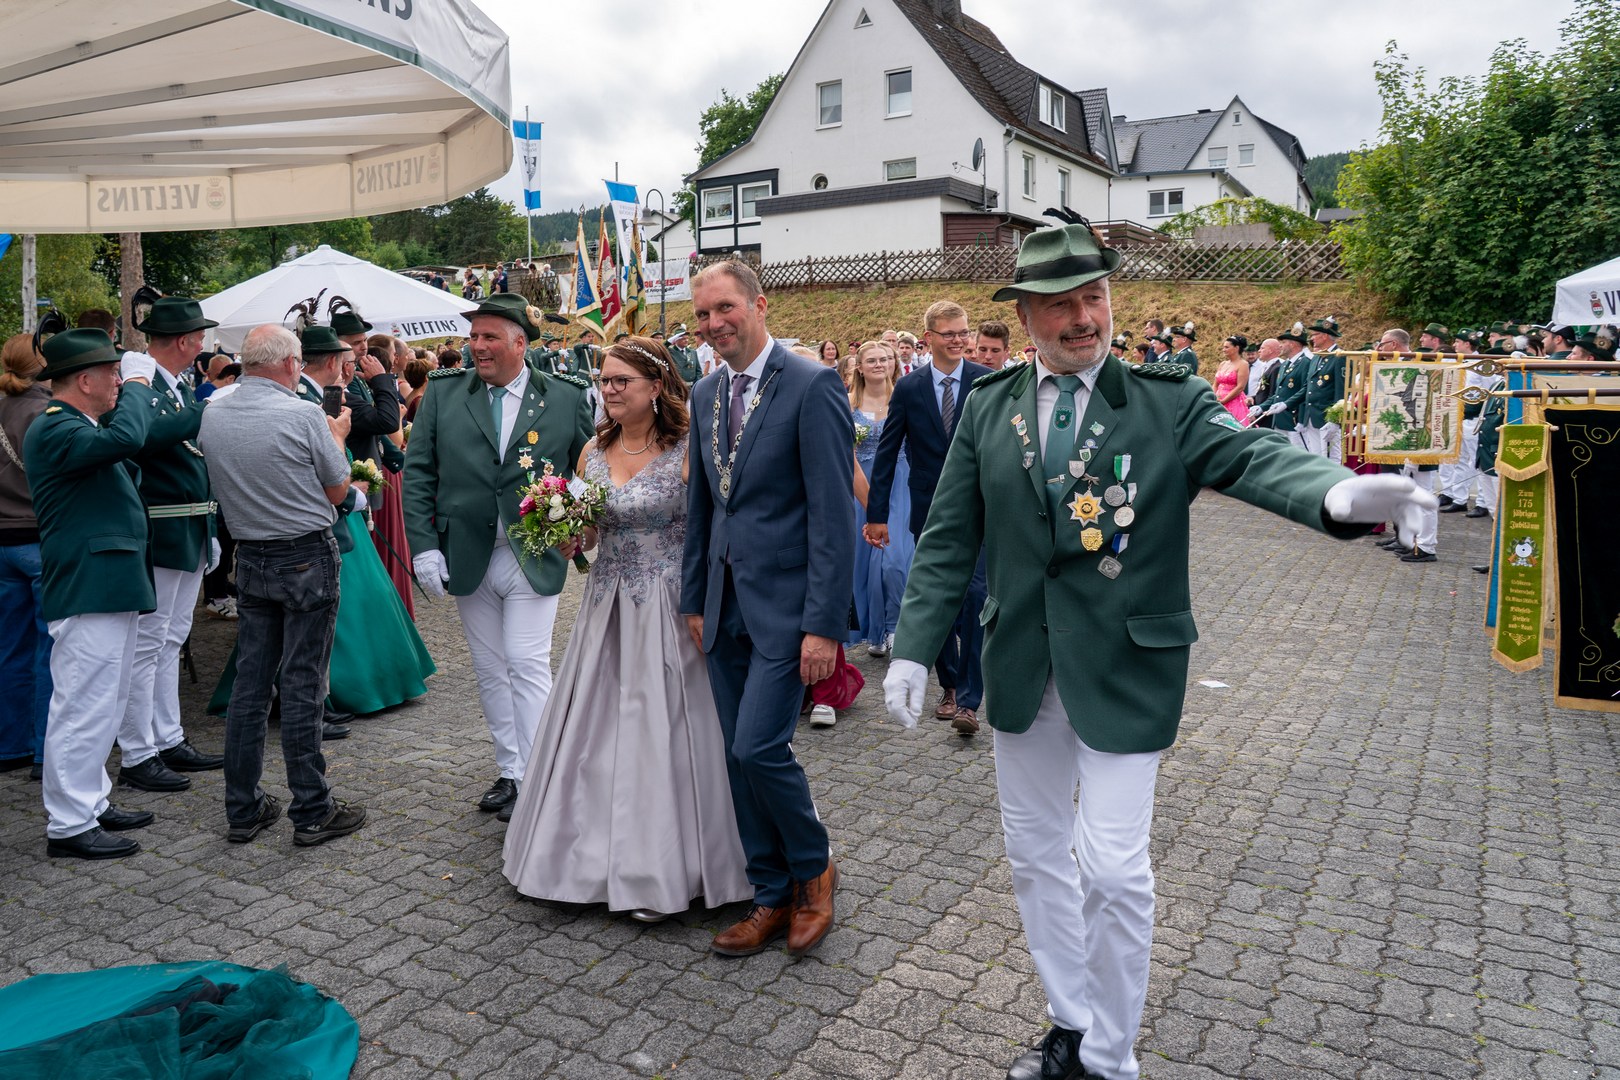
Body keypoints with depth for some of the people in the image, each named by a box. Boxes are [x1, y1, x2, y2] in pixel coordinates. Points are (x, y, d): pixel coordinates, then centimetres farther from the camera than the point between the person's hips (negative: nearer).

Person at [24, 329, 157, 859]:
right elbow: (126, 437, -31)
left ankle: (91, 803, 30)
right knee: (83, 707, -4)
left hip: (110, 590, 11)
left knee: (101, 705, 18)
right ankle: (68, 826, 4)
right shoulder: (54, 430, -15)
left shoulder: (80, 426, 19)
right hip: (88, 593, -11)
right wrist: (134, 392, -12)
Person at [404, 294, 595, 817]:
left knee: (528, 666, -6)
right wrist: (424, 546, -6)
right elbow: (417, 471, 2)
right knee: (490, 670, 13)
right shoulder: (443, 391, 2)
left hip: (535, 558, -3)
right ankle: (509, 770, 27)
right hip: (467, 557, 3)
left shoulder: (566, 397, -3)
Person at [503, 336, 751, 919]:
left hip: (668, 610, -6)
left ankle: (663, 870, 17)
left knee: (663, 732, 1)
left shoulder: (688, 451, -11)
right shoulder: (593, 452, 7)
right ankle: (596, 852, 31)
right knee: (595, 729, 12)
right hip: (606, 608, 6)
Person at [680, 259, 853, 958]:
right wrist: (695, 600, 15)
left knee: (758, 747, -10)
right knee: (741, 757, 11)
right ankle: (773, 897, 26)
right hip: (726, 604, 7)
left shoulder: (812, 387, -12)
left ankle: (814, 869, 18)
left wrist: (824, 624, -18)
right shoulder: (705, 395, 11)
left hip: (785, 604, -7)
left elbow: (833, 515, -15)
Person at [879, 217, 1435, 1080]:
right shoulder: (987, 409, 2)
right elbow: (948, 541, 2)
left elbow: (1252, 456, -23)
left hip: (1123, 671, -3)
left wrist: (1337, 492, -45)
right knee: (1035, 856, 16)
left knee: (1114, 870, -2)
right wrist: (913, 648, -3)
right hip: (1021, 673, 4)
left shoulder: (1169, 402, -6)